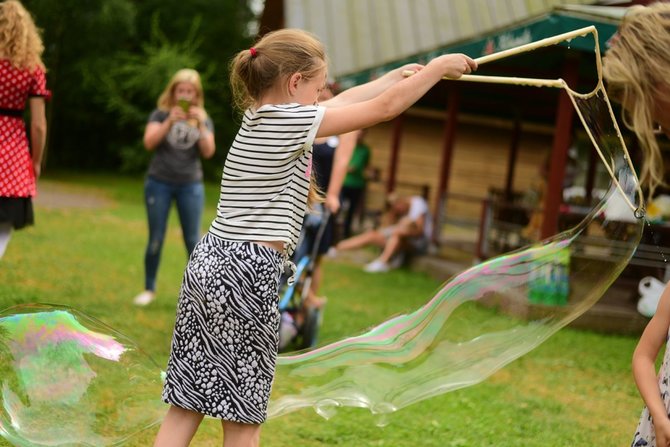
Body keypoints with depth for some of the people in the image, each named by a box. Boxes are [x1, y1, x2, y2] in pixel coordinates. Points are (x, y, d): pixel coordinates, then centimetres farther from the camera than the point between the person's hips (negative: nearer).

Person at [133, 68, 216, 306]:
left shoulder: (203, 119, 8)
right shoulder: (161, 114, 3)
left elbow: (208, 152, -5)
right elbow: (149, 143, -12)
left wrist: (201, 125, -17)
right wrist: (170, 121, -22)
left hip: (191, 186, 1)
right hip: (159, 183, -1)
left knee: (193, 240, -1)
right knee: (155, 239, 0)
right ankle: (149, 289, 11)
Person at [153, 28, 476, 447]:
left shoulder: (259, 118, 14)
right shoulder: (290, 119, -10)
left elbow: (342, 102, 26)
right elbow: (384, 108, -5)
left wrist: (400, 74, 34)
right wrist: (438, 67, 8)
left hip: (210, 261, 8)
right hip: (246, 272, -8)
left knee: (187, 403, 7)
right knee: (243, 413, 2)